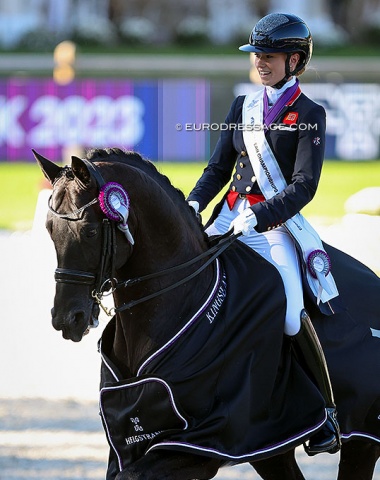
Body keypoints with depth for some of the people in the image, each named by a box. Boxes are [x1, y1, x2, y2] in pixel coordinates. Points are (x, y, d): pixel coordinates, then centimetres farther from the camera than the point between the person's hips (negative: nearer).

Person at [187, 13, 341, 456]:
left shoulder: (310, 115, -3)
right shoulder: (243, 107, 13)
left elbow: (304, 186, -11)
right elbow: (220, 167, 14)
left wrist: (258, 217, -23)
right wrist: (195, 202, -5)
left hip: (276, 224, -6)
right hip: (230, 216, 6)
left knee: (291, 313, -23)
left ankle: (327, 413, -11)